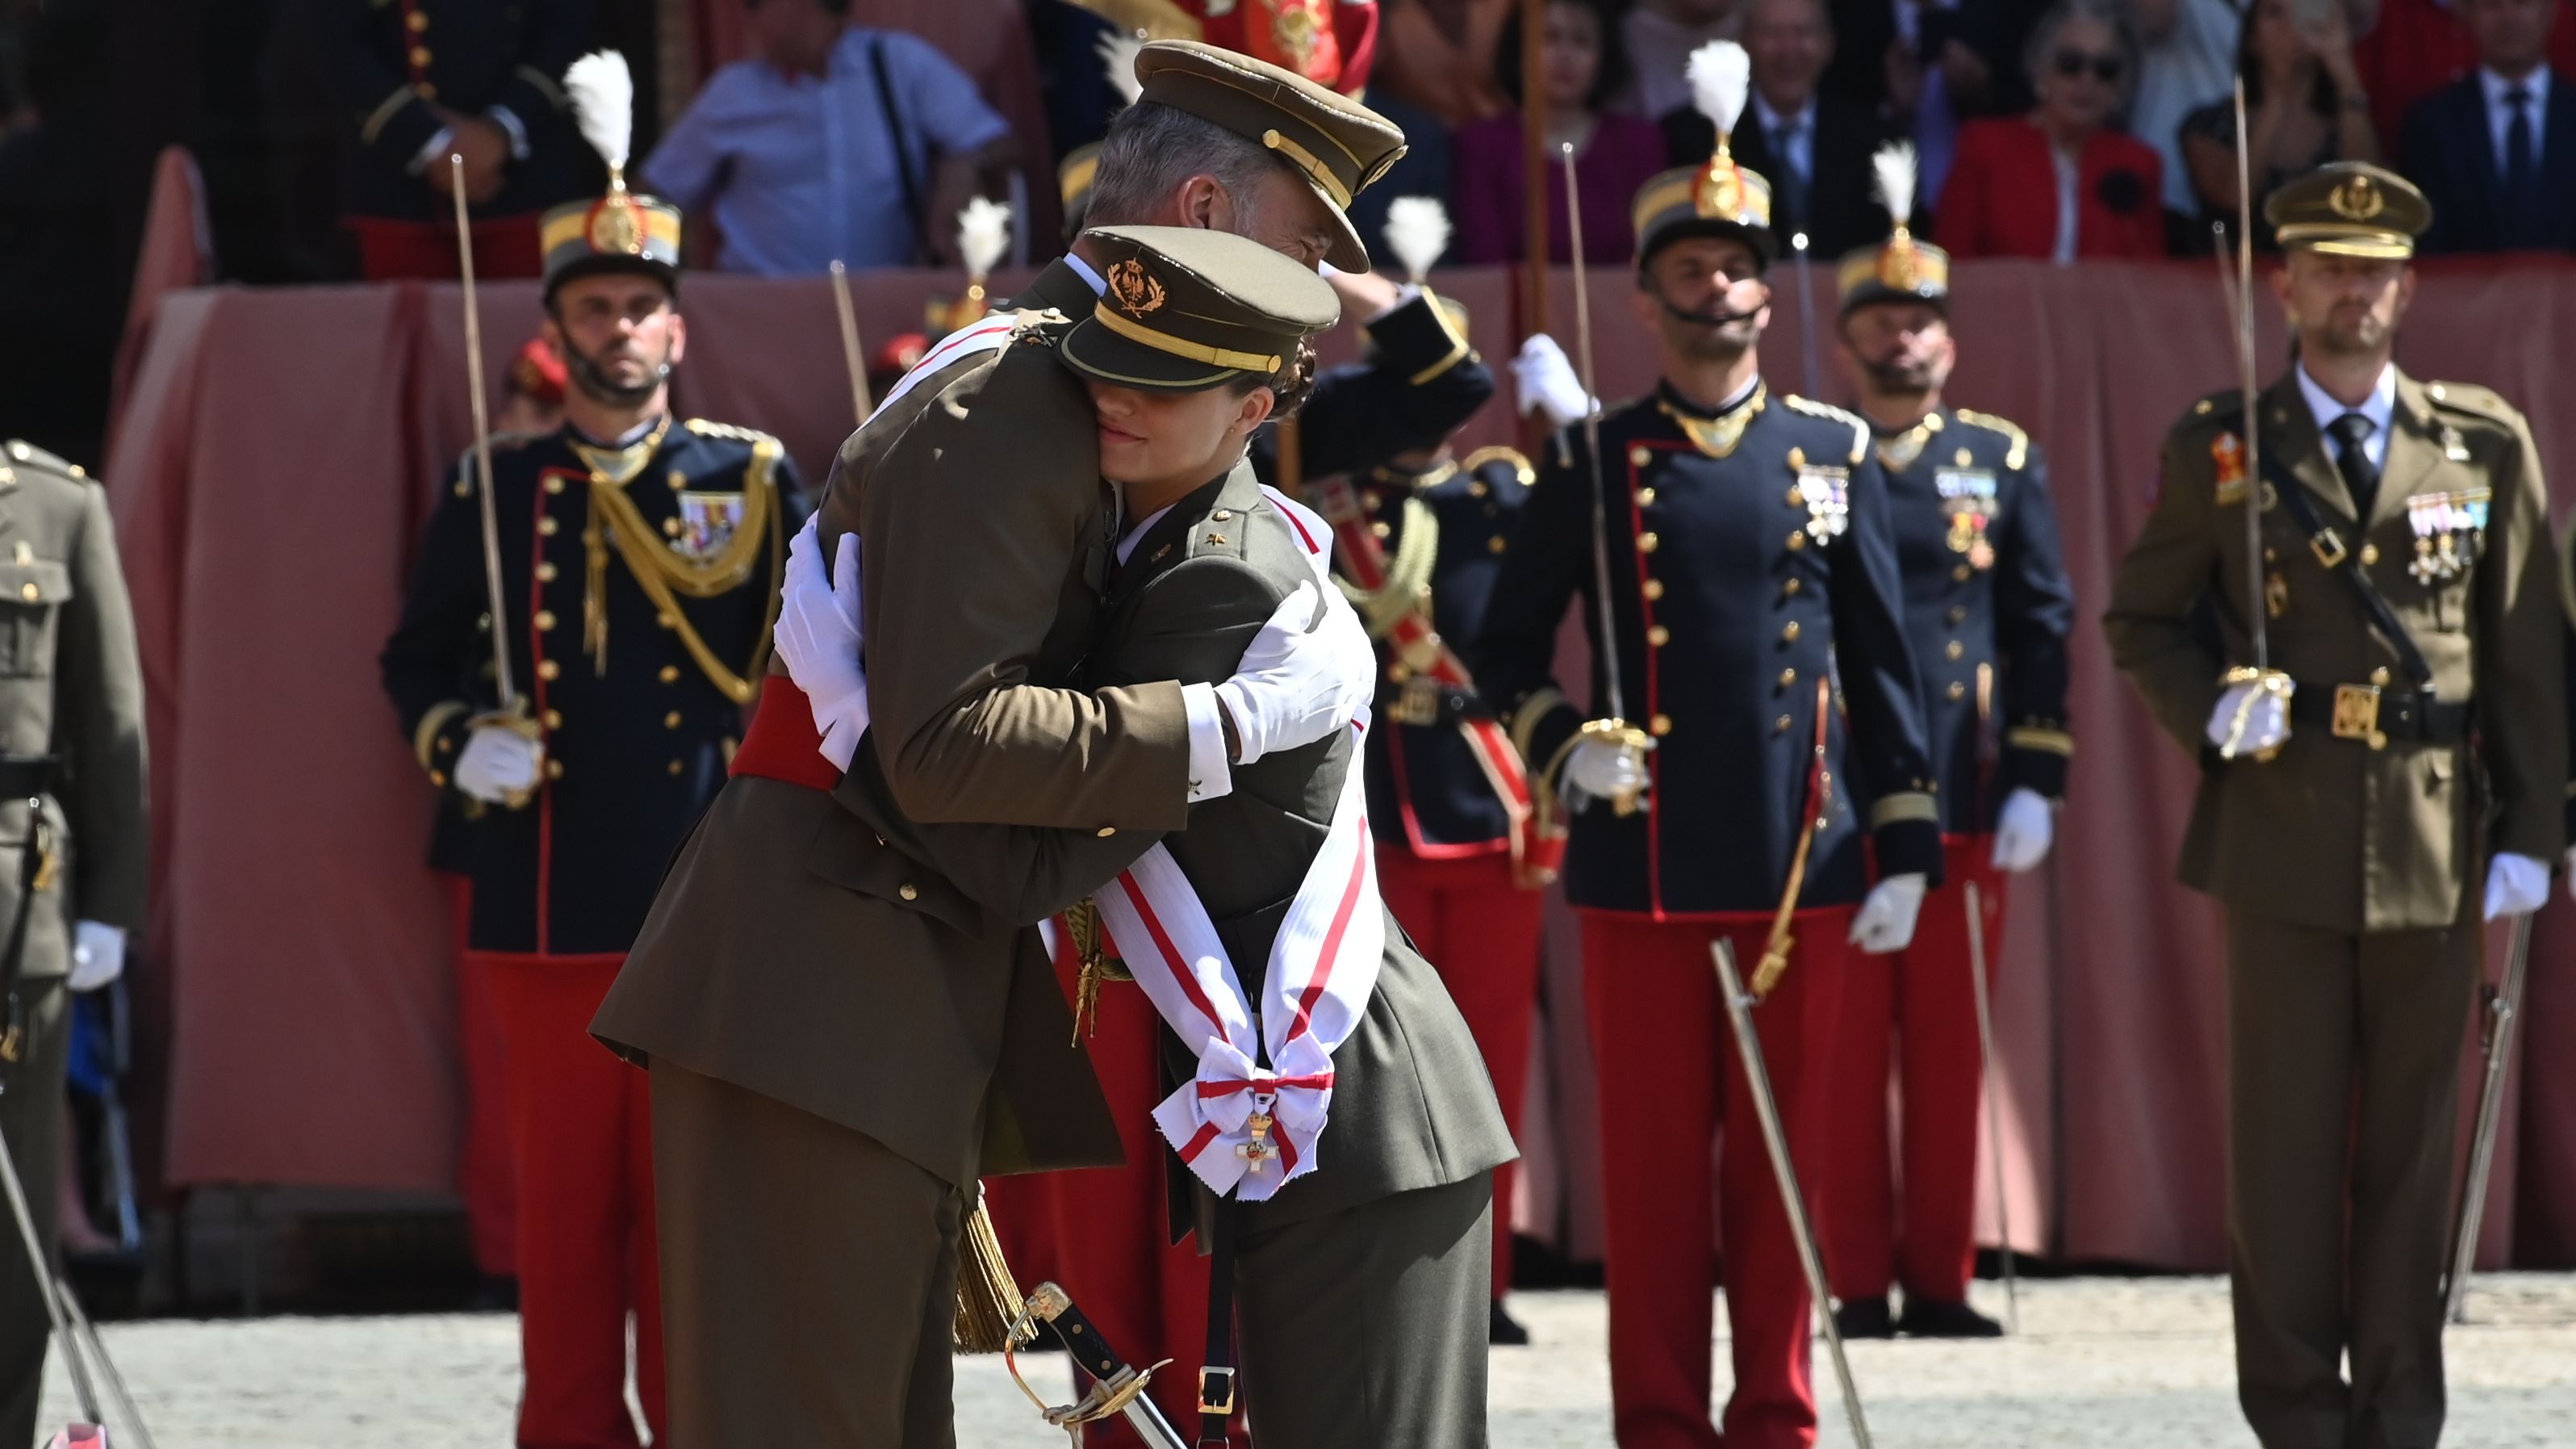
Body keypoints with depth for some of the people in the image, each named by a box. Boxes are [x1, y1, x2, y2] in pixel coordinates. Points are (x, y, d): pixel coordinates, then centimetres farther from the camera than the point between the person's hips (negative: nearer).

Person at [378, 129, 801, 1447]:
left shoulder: (753, 482, 5)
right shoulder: (493, 490, 9)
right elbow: (417, 660, 16)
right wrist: (459, 745, -4)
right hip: (546, 911, 1)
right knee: (564, 1206, 4)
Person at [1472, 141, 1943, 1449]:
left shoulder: (1834, 453, 8)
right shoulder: (1594, 463, 5)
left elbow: (1881, 657, 9)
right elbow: (1504, 646, 10)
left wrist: (1903, 848, 4)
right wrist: (1562, 746, -9)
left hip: (1799, 860, 1)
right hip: (1644, 867, -1)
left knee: (1781, 1154, 5)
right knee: (1654, 1157, 1)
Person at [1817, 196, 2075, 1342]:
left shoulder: (2003, 463, 10)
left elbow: (2043, 627, 9)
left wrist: (2036, 784, 0)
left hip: (1965, 806, 1)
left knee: (1949, 1053, 4)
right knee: (1845, 1055, -2)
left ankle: (1940, 1280, 9)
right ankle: (1859, 1282, 3)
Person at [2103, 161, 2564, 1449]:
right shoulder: (2218, 450, 3)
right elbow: (2142, 619, 10)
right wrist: (2210, 708, -11)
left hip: (2436, 846, 1)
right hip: (2284, 842, -1)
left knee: (2414, 1137, 5)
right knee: (2285, 1142, 0)